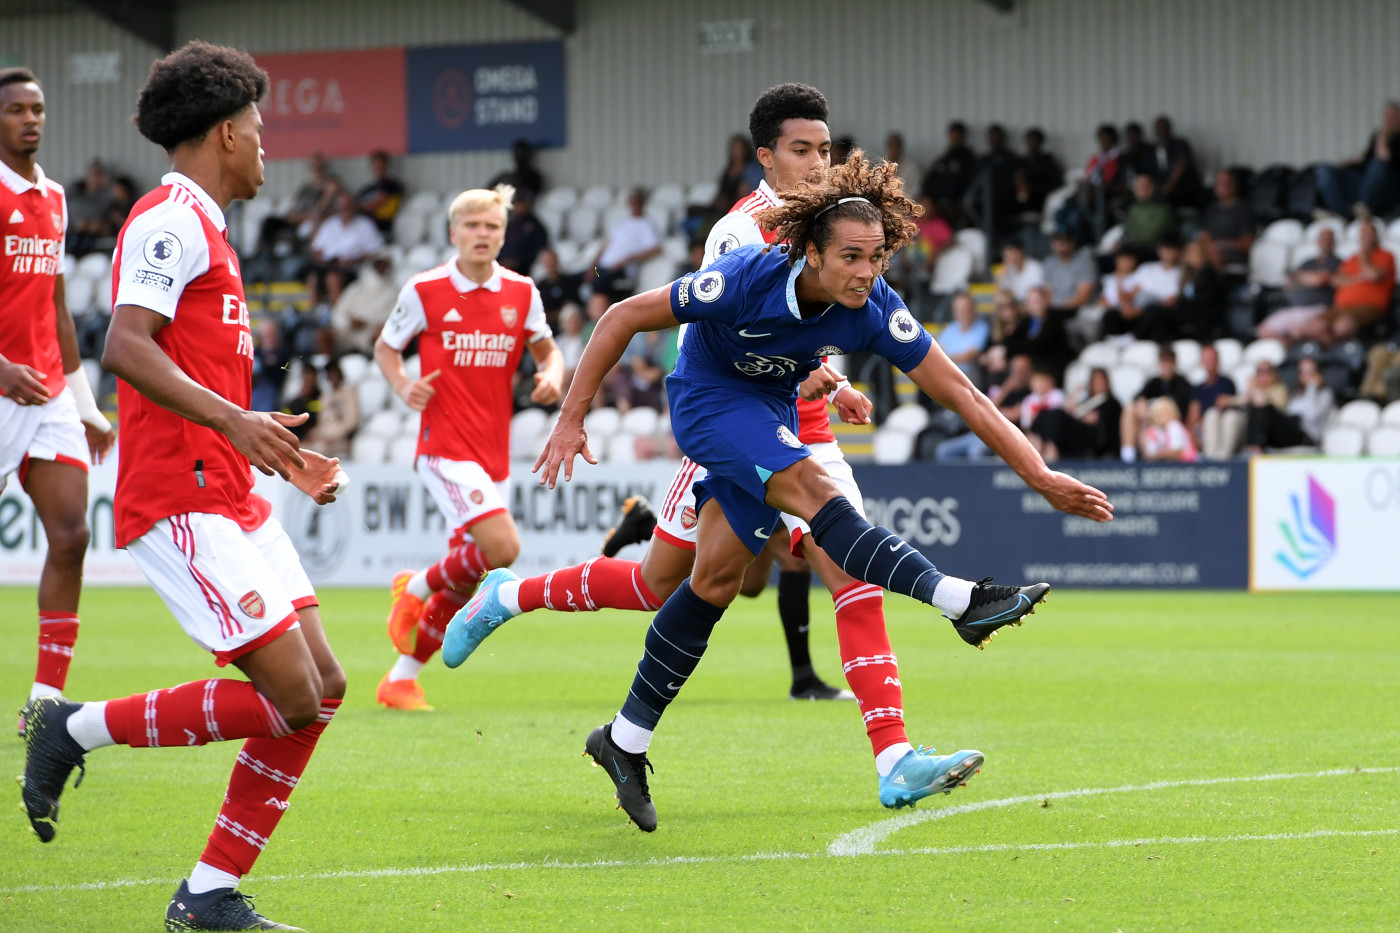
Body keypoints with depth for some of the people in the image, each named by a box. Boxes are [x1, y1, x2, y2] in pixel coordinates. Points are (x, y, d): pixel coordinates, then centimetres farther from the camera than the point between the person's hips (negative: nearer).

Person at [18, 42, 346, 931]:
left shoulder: (201, 228, 22)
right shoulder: (170, 221, -9)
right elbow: (125, 346, -24)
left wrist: (279, 456, 23)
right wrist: (235, 421, -31)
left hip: (229, 499, 10)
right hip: (182, 501, -10)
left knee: (321, 688, 3)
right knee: (287, 694, -16)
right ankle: (76, 730, -2)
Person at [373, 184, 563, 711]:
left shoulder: (521, 293, 5)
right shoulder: (424, 291, -3)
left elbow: (546, 349, 17)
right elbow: (385, 347, 9)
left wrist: (552, 377, -6)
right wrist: (403, 387, -10)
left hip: (494, 454, 5)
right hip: (445, 446, -5)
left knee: (464, 585, 6)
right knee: (501, 546, -24)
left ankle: (401, 679, 20)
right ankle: (417, 589, 3)